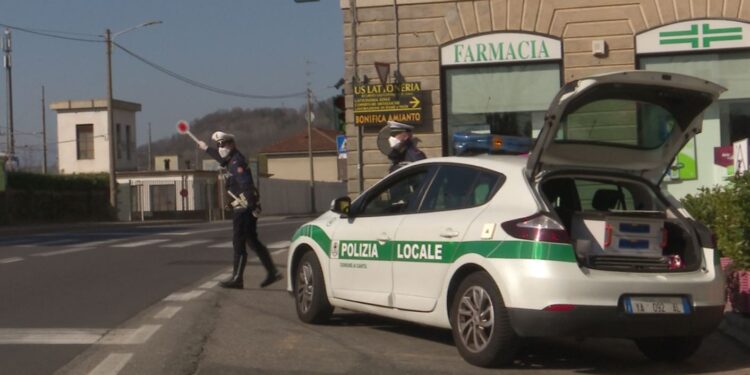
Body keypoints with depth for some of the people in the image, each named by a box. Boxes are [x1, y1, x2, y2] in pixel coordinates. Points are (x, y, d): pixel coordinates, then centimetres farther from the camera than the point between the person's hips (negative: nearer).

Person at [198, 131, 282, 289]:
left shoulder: (236, 162, -15)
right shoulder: (233, 159, 15)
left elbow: (245, 183, -29)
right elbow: (221, 157, 40)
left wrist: (250, 203, -39)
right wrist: (207, 149, 54)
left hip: (244, 207, -10)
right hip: (245, 207, 10)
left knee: (239, 242, -5)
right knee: (252, 241, 15)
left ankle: (237, 279, -1)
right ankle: (272, 272, 16)